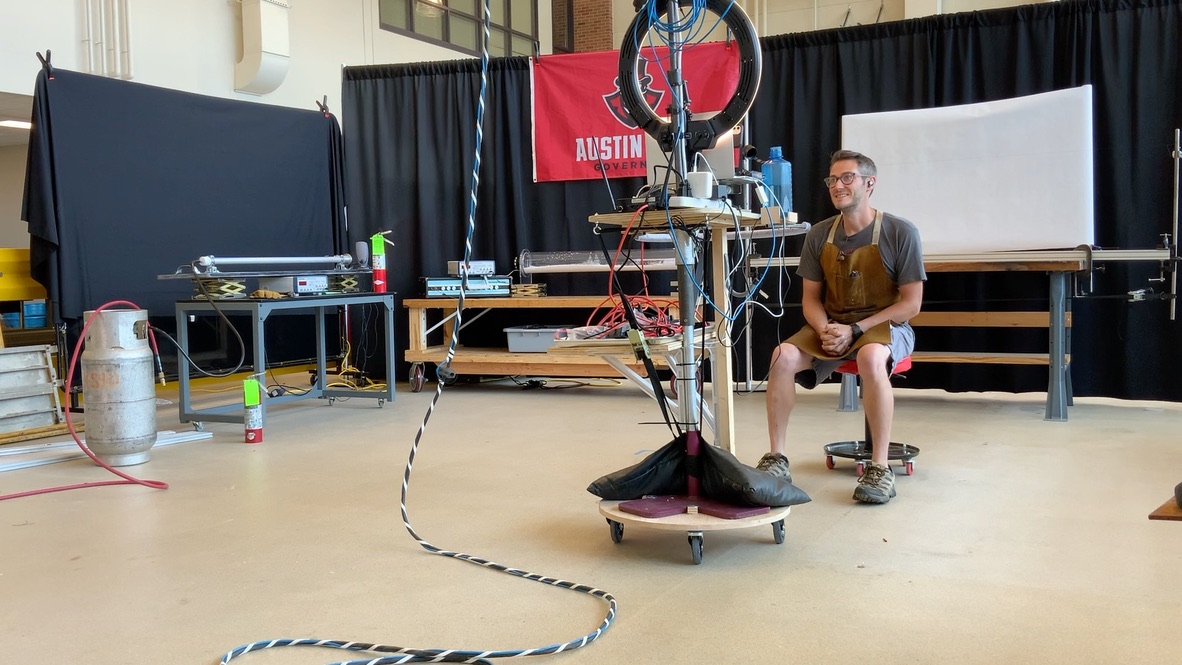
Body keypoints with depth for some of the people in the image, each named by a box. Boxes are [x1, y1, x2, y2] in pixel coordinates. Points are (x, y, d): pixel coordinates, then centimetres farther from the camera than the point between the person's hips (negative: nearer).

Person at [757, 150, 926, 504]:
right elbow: (810, 298, 8)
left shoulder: (900, 232, -10)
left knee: (870, 357, -39)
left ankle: (880, 467, -28)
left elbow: (911, 303, -10)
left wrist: (855, 330, -19)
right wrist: (825, 330, -14)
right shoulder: (819, 235, 2)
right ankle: (776, 459, -17)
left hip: (884, 326, -4)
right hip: (830, 327, 4)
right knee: (784, 356, -25)